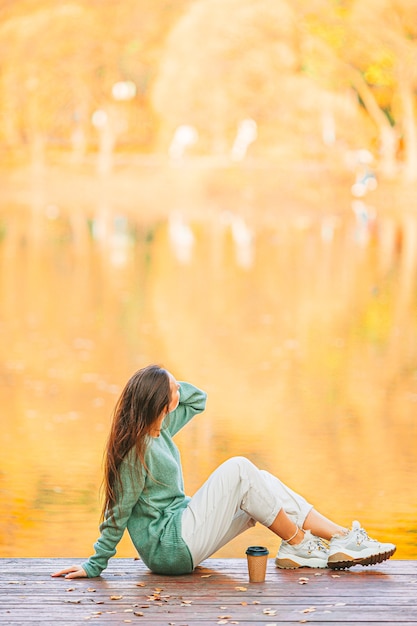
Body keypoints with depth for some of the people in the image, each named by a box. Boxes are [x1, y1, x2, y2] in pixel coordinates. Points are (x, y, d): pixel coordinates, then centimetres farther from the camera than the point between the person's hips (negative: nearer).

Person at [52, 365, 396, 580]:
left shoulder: (158, 428, 6)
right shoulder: (137, 449, -21)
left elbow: (198, 399, 19)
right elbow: (119, 512, -16)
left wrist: (168, 384, 1)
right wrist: (94, 566, -13)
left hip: (181, 525, 10)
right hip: (168, 547, -10)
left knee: (261, 483, -1)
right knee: (239, 470, -18)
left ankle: (343, 538, -7)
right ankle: (299, 545, -8)